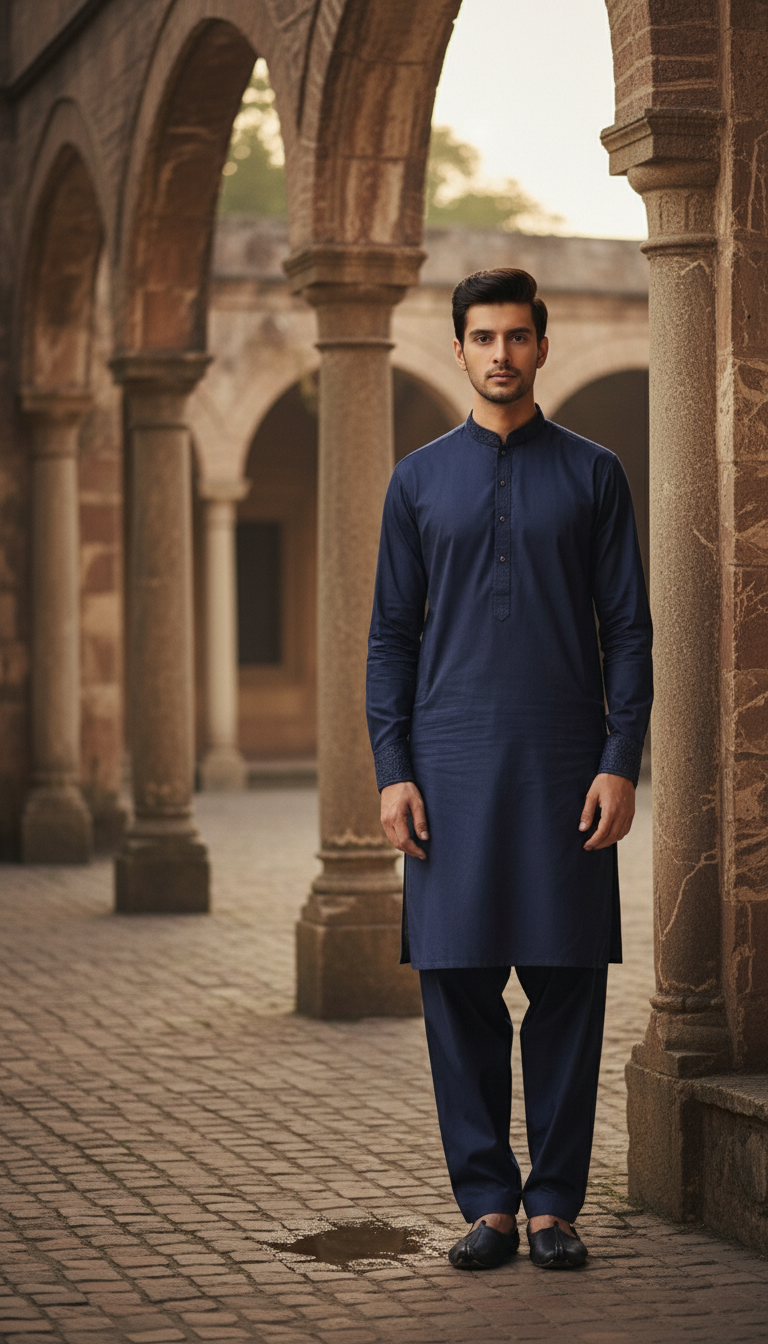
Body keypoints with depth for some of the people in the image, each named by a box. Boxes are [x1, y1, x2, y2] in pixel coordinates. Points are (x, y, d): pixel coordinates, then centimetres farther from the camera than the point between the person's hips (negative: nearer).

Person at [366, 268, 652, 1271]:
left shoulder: (592, 474, 7)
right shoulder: (419, 480, 9)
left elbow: (629, 629, 4)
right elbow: (391, 635, 8)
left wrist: (621, 764, -6)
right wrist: (392, 770, -2)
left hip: (564, 763, -1)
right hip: (452, 764, 1)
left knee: (568, 984, 1)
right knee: (458, 983, 1)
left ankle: (555, 1203, 11)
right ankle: (487, 1203, 12)